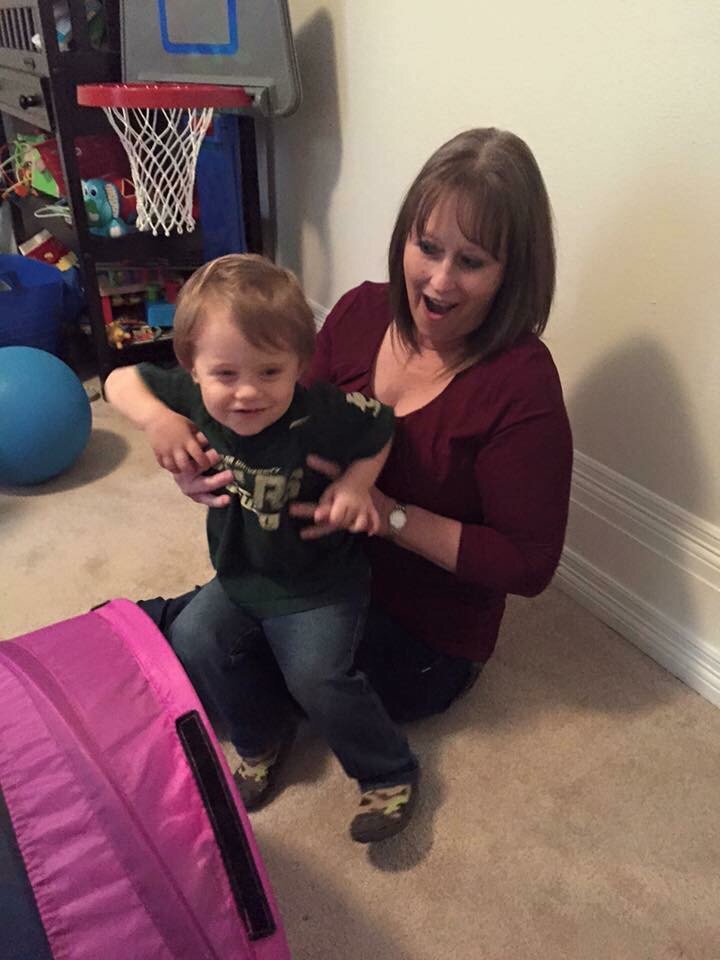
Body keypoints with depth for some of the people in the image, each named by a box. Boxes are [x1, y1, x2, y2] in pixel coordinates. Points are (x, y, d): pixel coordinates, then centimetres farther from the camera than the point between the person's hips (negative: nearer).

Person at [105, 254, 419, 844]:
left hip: (320, 584, -5)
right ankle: (261, 737, 23)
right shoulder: (192, 397, -16)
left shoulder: (323, 415, -29)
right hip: (239, 575, 6)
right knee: (191, 643, -4)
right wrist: (157, 419, -22)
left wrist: (356, 485, -25)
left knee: (315, 673, -18)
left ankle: (390, 774, 9)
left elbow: (381, 429, -10)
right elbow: (121, 381, -2)